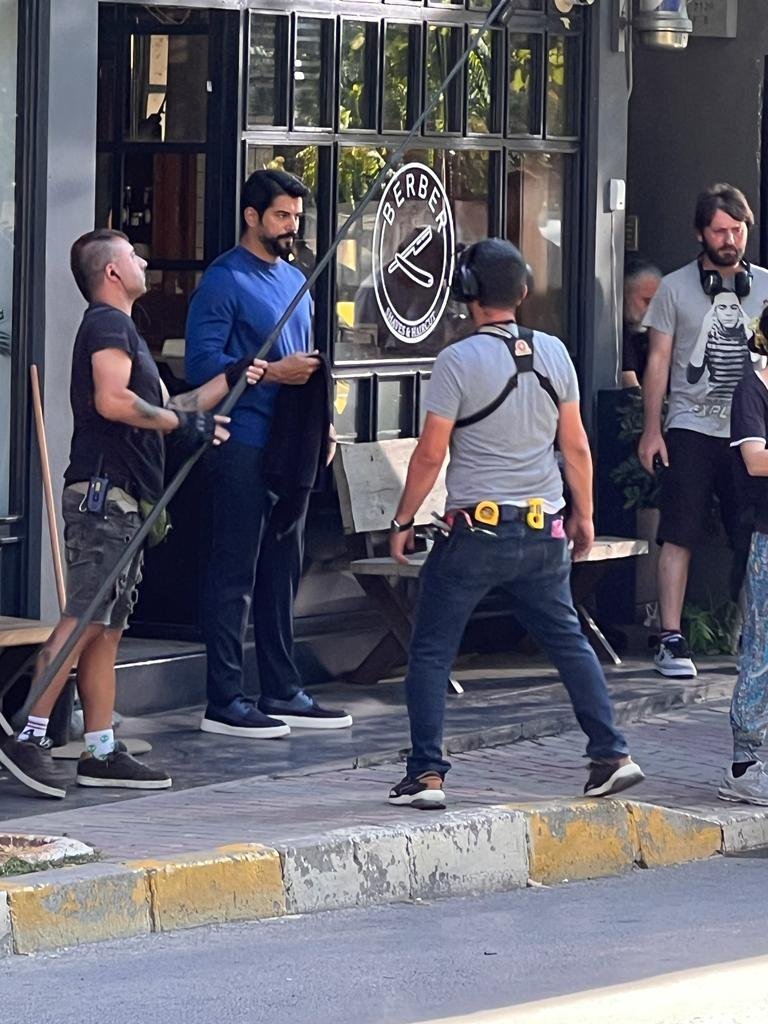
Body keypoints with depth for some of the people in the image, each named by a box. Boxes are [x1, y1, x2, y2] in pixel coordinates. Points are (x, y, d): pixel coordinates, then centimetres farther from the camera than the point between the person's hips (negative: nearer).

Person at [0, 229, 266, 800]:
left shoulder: (122, 329, 26)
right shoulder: (108, 324, -6)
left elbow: (159, 412, 30)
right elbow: (113, 401, -21)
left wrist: (228, 383, 25)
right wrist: (183, 422, -13)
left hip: (123, 499, 10)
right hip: (103, 491, -10)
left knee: (108, 628, 8)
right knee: (83, 620, -15)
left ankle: (102, 754, 8)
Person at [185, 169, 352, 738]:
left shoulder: (296, 281, 18)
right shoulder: (224, 281, -8)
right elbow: (203, 364, -16)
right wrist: (272, 373, -20)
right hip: (243, 446, -8)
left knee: (283, 571, 12)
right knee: (235, 575, -6)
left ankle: (283, 692, 18)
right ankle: (225, 701, -3)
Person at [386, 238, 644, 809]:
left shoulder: (458, 361, -11)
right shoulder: (554, 353, 3)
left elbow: (431, 455, -9)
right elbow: (576, 447, 8)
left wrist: (403, 521, 2)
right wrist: (584, 515, 19)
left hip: (476, 532, -5)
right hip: (545, 530, 5)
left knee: (431, 652, 3)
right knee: (569, 641, 16)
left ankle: (427, 775, -3)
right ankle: (613, 755, 13)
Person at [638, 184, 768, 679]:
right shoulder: (676, 288, 4)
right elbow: (659, 360, 5)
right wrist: (651, 429, 0)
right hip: (691, 429, -2)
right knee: (680, 536, -5)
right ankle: (672, 640, -4)